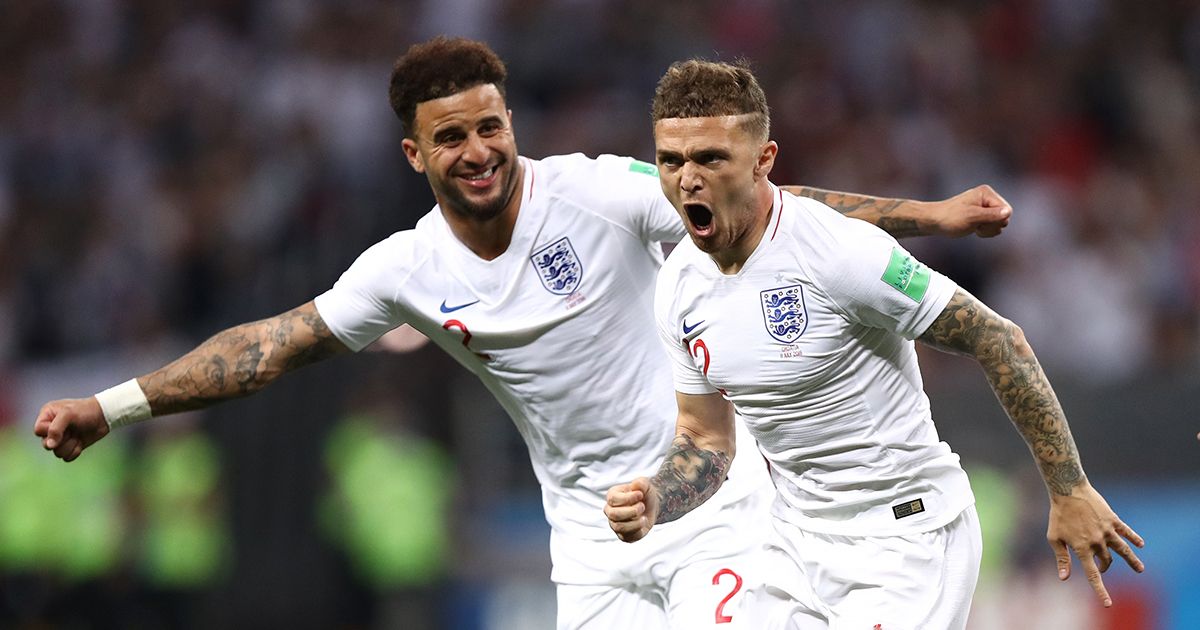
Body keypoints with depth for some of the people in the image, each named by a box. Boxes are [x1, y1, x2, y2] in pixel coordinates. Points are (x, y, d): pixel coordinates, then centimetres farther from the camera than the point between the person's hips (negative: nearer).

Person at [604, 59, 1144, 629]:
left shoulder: (841, 253, -22)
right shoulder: (679, 287, 0)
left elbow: (996, 340, -17)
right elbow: (707, 439, 11)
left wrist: (1070, 492, -16)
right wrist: (652, 505, -11)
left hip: (907, 541, -7)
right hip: (798, 539, 7)